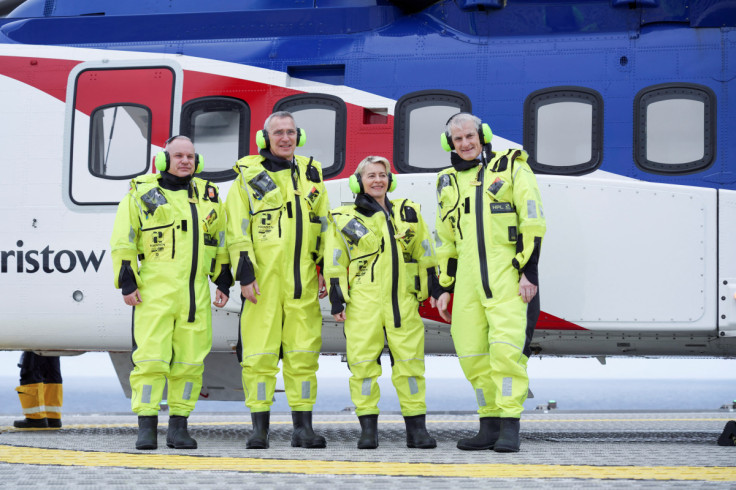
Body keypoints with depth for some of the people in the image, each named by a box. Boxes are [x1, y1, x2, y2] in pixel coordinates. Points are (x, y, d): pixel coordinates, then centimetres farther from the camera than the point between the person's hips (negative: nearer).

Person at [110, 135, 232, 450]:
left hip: (196, 294, 4)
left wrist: (223, 283, 16)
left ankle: (178, 427, 10)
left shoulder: (208, 196, 16)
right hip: (154, 291, -3)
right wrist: (127, 283, -4)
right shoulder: (142, 194, 4)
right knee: (151, 358, -9)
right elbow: (123, 242, 2)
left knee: (190, 361, 2)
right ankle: (146, 428, -3)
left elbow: (221, 243, 21)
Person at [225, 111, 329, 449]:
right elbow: (237, 229, -1)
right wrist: (244, 273, -9)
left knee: (304, 353, 3)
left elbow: (324, 227, 20)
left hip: (303, 280, 3)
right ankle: (259, 428, 3)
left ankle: (303, 427, 8)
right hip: (262, 279, -3)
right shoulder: (248, 175, 4)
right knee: (259, 352, -4)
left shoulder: (311, 174, 16)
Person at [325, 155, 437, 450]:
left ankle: (417, 428, 6)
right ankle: (368, 429, 4)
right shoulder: (343, 219, 8)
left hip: (403, 301, 2)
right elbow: (335, 265, 7)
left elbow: (426, 255, 18)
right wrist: (337, 301, 1)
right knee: (363, 363, -3)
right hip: (363, 302, -2)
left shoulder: (409, 213, 14)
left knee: (410, 362, 0)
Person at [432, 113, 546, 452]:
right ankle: (490, 425, 11)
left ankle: (510, 428, -11)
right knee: (471, 354, 2)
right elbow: (446, 241, 23)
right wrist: (445, 288, 17)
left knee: (507, 347, -16)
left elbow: (532, 222, -3)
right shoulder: (448, 182, 19)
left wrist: (528, 271, -12)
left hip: (508, 276, -5)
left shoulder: (511, 168, 4)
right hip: (468, 279, 5)